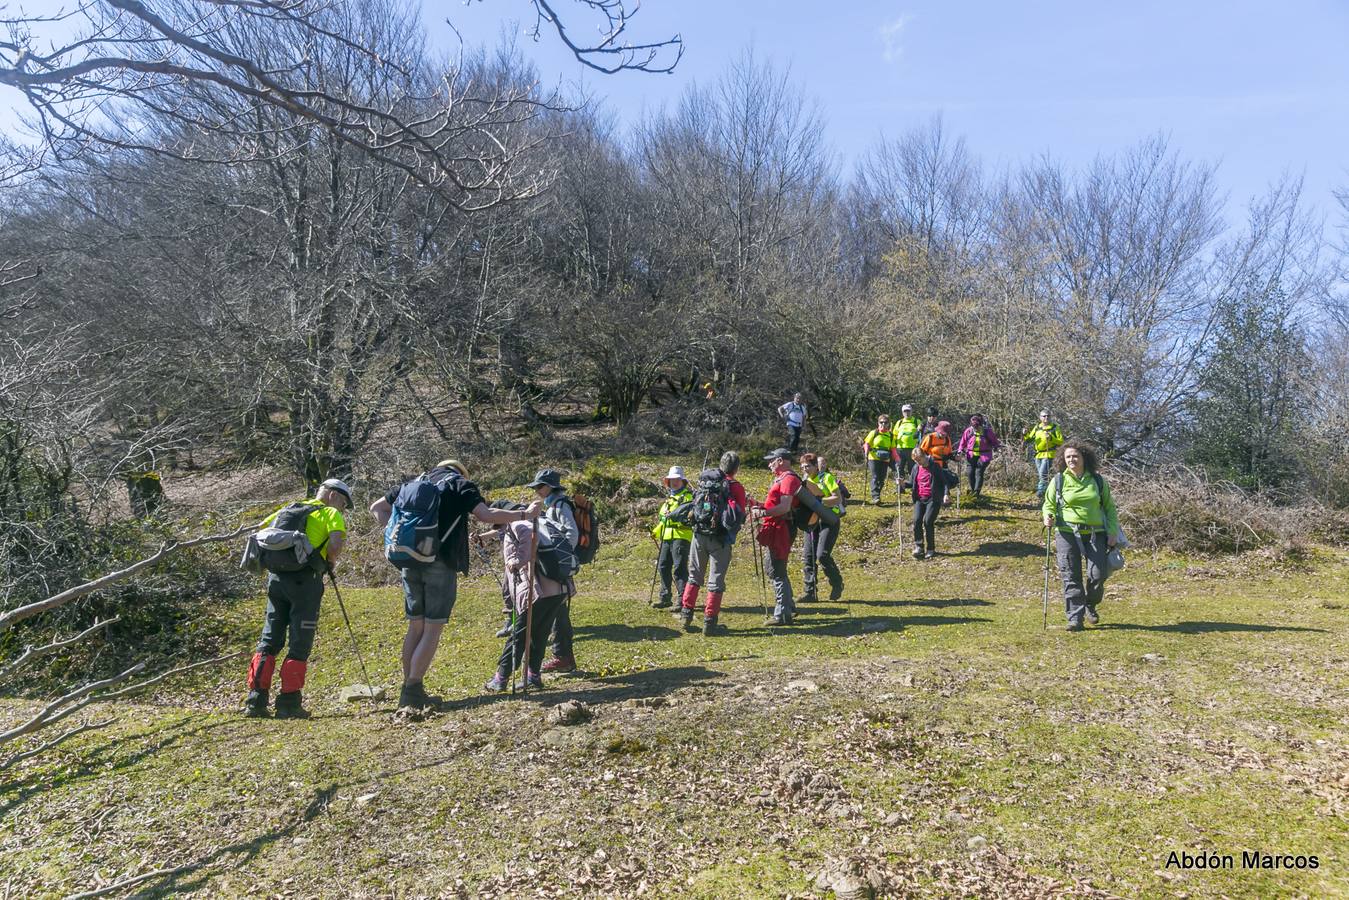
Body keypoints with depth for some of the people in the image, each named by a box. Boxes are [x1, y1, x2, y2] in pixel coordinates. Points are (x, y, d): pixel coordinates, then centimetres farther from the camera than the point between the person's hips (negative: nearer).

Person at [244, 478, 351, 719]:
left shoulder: (290, 508, 22)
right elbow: (337, 542, -15)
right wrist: (331, 562, 4)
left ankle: (255, 700, 10)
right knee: (299, 645, 2)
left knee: (269, 640, 13)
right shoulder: (331, 513, 3)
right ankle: (289, 703, 3)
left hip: (276, 577, 6)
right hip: (305, 579, -6)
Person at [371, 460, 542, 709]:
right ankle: (413, 691, -3)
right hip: (440, 563, -5)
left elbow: (377, 508, 19)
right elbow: (487, 515, -10)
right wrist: (525, 514, -3)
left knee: (415, 627, 14)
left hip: (410, 562, 5)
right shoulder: (460, 484, 4)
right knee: (433, 629, 1)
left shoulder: (413, 482, 19)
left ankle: (407, 689, 17)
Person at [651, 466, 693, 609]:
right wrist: (656, 532, 24)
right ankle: (665, 598, 19)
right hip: (666, 537, 8)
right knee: (663, 566, 10)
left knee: (679, 568, -11)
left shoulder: (688, 496, -2)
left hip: (681, 536, -8)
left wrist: (675, 515, -28)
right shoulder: (669, 498, 24)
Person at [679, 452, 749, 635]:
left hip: (699, 535, 4)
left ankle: (686, 613, 21)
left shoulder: (704, 480, 4)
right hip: (720, 539, -4)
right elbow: (739, 516, -9)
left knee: (694, 576, 19)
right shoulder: (735, 487, -9)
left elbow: (694, 505, 10)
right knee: (716, 581, 4)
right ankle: (709, 623, 5)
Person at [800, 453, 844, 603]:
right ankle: (809, 593, 6)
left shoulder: (827, 477, -5)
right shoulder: (806, 481, 16)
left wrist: (819, 501, -22)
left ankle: (837, 584, 6)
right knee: (808, 556, 0)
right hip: (812, 521, 7)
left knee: (822, 555, -17)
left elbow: (838, 498, -12)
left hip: (829, 520, -7)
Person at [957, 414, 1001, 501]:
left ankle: (977, 492, -14)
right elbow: (963, 441, 8)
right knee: (971, 473, 4)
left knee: (979, 472, -11)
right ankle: (972, 489, 23)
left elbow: (994, 440, 9)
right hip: (972, 455, 3)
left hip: (983, 456, -3)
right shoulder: (968, 431, -1)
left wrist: (996, 446, -5)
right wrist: (960, 450, -1)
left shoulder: (987, 431, -7)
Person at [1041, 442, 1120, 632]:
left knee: (1098, 574, -5)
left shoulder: (1098, 480, 10)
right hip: (1067, 533, -1)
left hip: (1095, 533, 1)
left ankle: (1090, 606, 24)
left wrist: (1112, 532, 6)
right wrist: (1048, 516, -13)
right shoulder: (1058, 481, 5)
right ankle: (1075, 618, 2)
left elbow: (1109, 508, 15)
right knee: (1071, 577, -4)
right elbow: (1049, 504, 10)